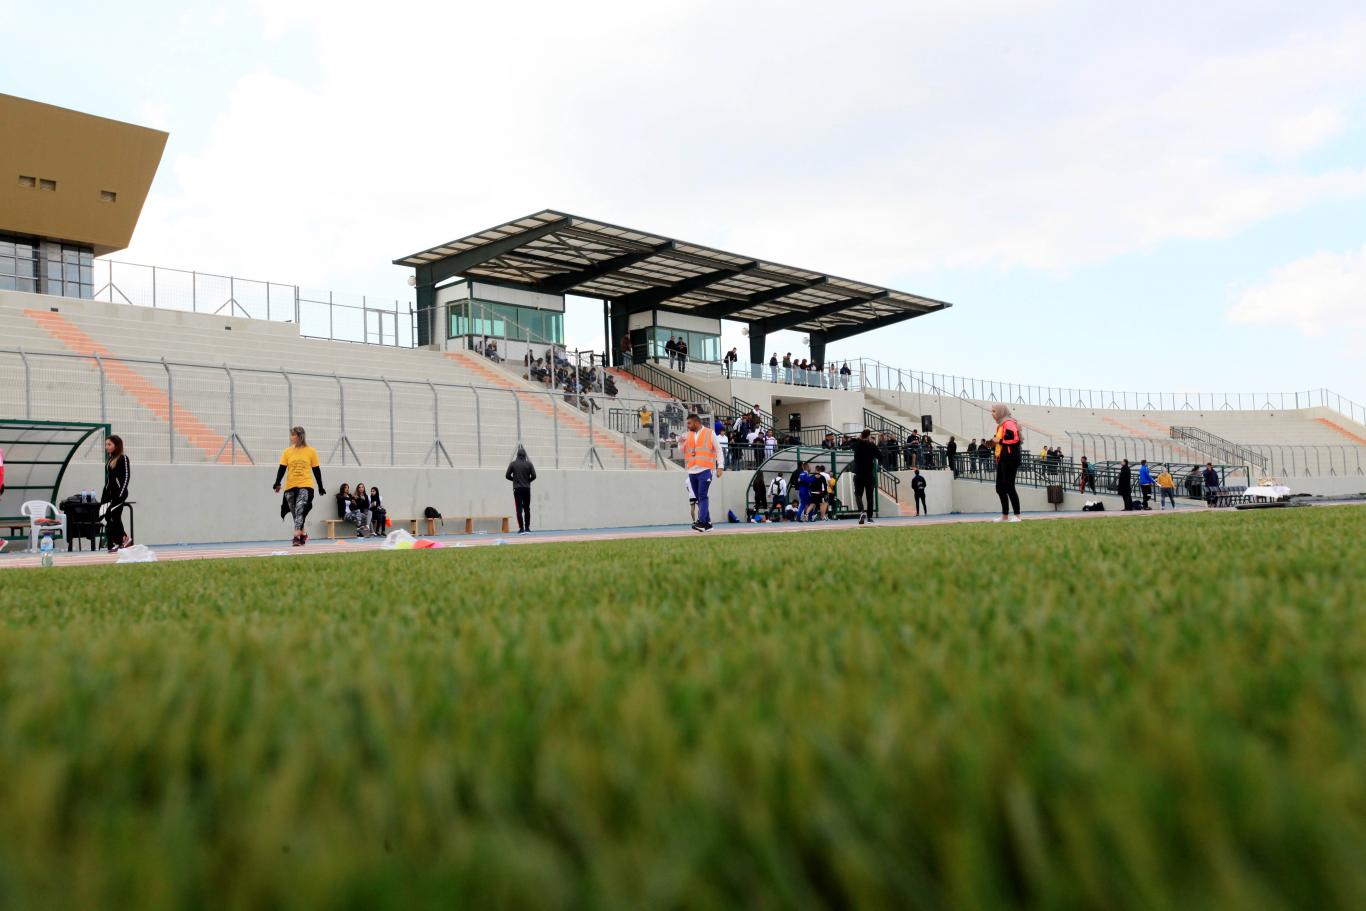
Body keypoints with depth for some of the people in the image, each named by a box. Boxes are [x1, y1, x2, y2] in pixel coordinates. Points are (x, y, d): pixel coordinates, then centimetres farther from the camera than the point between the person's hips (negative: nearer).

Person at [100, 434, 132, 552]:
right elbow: (107, 479, 19)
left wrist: (120, 494, -17)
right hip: (110, 493, 8)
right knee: (114, 519, 4)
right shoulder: (109, 459, 16)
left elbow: (126, 477, -12)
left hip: (119, 493, -8)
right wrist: (104, 496, 14)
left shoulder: (123, 458, -6)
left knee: (109, 514, -17)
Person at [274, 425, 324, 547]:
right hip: (290, 487, 3)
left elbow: (316, 471, 7)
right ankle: (302, 536, 25)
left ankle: (297, 537, -27)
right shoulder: (287, 451, 5)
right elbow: (282, 469, 2)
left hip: (305, 486, -3)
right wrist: (277, 484, -13)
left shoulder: (311, 451, 1)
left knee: (299, 510, -20)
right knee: (296, 514, 8)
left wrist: (321, 488, 10)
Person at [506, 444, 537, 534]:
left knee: (519, 509, -1)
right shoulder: (529, 464, -1)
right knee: (527, 509, 11)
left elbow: (507, 476, -2)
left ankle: (521, 528, -7)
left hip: (517, 489, -1)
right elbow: (533, 476, -5)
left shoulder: (513, 464, -2)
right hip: (527, 489, 1)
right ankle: (527, 528, 11)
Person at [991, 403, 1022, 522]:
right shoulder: (1001, 425, 19)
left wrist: (1000, 441, -16)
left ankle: (1017, 516, -3)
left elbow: (1015, 438, -24)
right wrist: (995, 442, 10)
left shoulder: (1008, 423, -11)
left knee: (1009, 487, -9)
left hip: (1010, 459, -10)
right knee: (1000, 488, 12)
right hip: (1001, 459, 10)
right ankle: (1005, 516, 19)